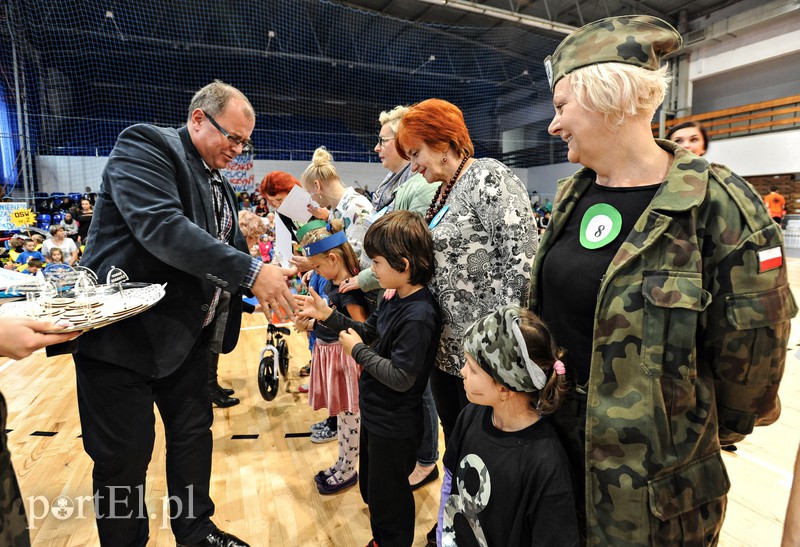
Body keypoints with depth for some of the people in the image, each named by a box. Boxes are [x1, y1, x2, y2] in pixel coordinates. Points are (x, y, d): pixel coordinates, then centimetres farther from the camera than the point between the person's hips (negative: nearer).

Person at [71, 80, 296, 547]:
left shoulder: (220, 184, 12)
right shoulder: (145, 145, -12)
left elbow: (233, 249, 13)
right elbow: (160, 225, -30)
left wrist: (269, 278, -7)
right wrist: (251, 271, -32)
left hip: (187, 334, 8)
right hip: (123, 332, -8)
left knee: (194, 435, 18)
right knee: (125, 457, 6)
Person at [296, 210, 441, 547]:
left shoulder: (418, 316, -31)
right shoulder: (395, 299, -2)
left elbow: (401, 377, -30)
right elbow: (368, 332, 8)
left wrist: (357, 350, -20)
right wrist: (327, 315, -3)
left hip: (394, 426, -10)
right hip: (376, 414, 10)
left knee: (388, 497, 15)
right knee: (371, 488, 29)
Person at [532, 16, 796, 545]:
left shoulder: (718, 205, -20)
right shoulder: (574, 194, 0)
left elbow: (748, 346, -13)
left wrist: (711, 432, 3)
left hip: (653, 472, -5)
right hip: (555, 432, 6)